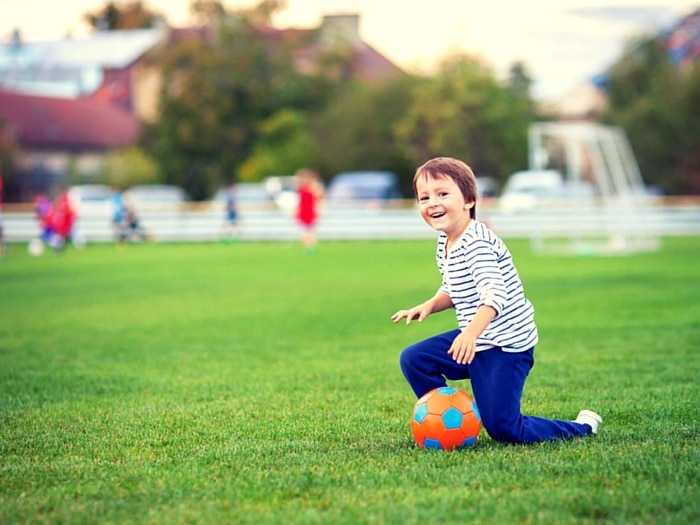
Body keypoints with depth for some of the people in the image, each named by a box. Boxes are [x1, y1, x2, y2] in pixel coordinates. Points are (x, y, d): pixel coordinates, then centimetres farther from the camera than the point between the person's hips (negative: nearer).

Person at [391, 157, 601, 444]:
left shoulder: (477, 243, -21)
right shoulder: (444, 244, 9)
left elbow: (494, 295, -33)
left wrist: (472, 332, -48)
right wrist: (429, 305, 4)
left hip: (506, 346, -9)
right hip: (475, 342, 9)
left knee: (503, 428, -11)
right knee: (413, 359, 3)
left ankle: (581, 427, 8)